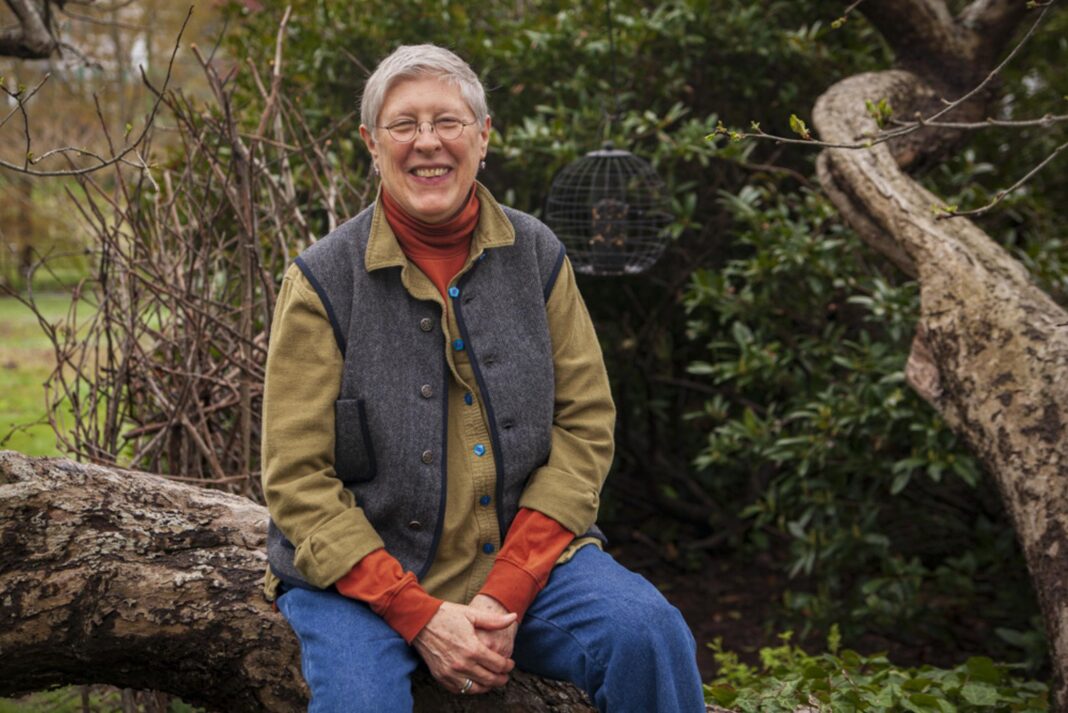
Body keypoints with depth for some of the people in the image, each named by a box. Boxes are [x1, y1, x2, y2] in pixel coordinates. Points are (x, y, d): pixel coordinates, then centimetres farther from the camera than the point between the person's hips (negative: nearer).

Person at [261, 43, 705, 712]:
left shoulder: (537, 255, 3)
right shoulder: (323, 280, -5)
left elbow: (585, 426, 0)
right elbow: (298, 481, -8)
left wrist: (506, 595, -11)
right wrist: (419, 617, -17)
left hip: (524, 560, 2)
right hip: (362, 574, -2)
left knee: (648, 635, -22)